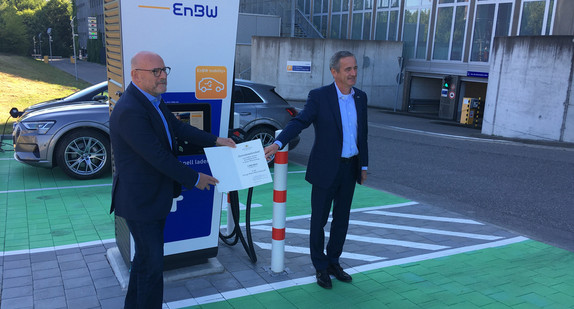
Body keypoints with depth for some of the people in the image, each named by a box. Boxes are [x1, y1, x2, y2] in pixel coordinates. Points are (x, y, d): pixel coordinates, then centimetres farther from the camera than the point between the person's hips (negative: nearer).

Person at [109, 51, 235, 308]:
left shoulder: (153, 99, 5)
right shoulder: (130, 111, -27)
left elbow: (178, 128, 11)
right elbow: (159, 157, -27)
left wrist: (216, 141, 5)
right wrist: (195, 179, -18)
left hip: (154, 197, 10)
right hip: (140, 201, -10)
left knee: (145, 258, 24)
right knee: (152, 265, 4)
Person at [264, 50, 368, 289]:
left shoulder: (361, 97, 6)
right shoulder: (319, 96, -10)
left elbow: (362, 134, 12)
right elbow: (299, 122, -19)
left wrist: (364, 165, 14)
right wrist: (278, 142, -36)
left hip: (350, 168, 5)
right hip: (326, 169, -5)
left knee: (341, 220, 15)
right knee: (319, 220, 7)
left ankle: (333, 262, 33)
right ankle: (321, 268, 24)